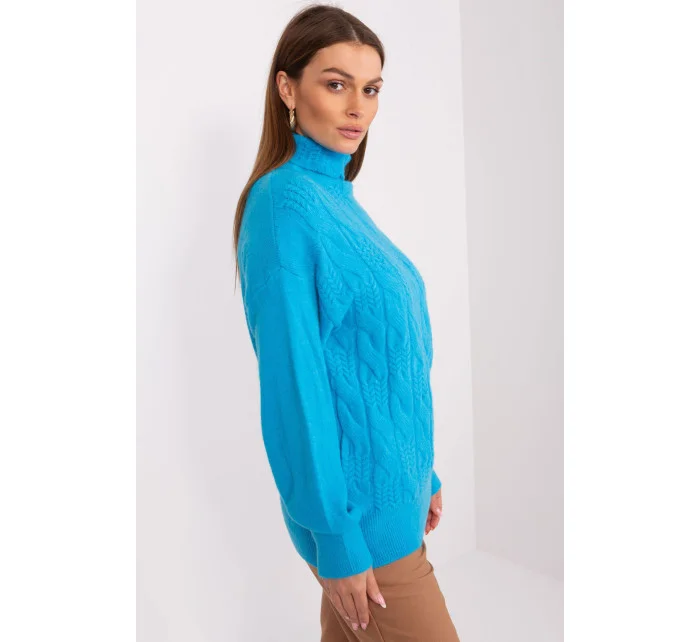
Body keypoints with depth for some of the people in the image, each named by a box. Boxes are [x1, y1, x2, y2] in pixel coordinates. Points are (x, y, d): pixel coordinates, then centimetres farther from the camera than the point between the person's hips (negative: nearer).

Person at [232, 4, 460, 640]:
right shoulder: (284, 203, -18)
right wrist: (336, 535, -17)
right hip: (359, 511, -8)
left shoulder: (340, 198, 7)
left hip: (392, 485, 8)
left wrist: (422, 474, 16)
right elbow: (295, 381, -20)